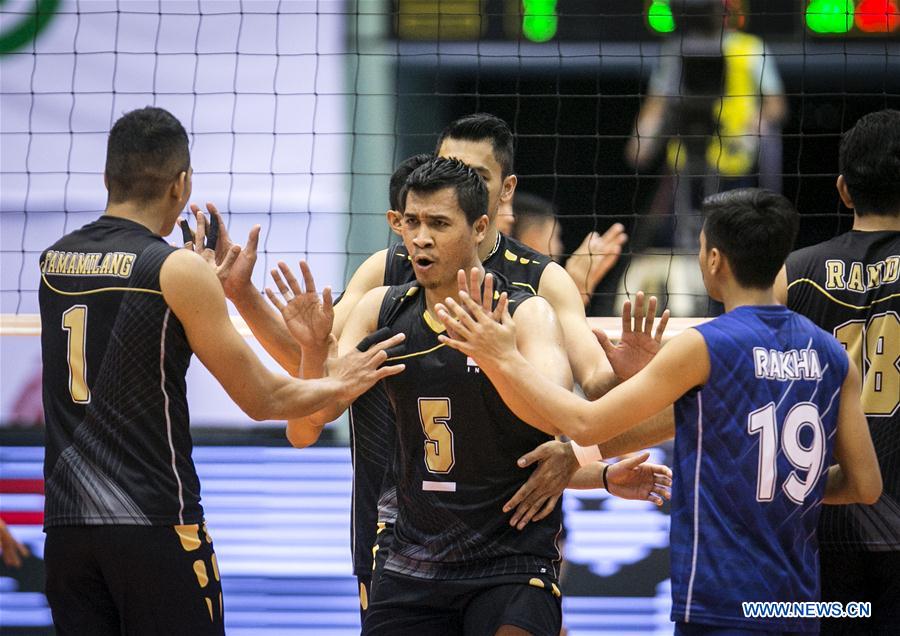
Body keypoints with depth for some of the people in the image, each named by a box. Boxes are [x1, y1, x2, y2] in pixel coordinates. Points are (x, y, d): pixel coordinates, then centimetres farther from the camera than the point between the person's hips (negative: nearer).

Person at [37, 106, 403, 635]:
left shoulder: (55, 260, 9)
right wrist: (339, 384, 14)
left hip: (65, 523, 6)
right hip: (154, 524, -6)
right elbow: (262, 400, -4)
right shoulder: (177, 270, -9)